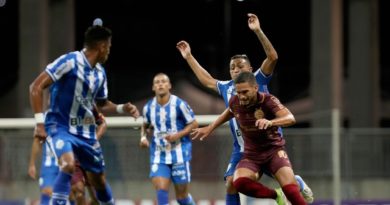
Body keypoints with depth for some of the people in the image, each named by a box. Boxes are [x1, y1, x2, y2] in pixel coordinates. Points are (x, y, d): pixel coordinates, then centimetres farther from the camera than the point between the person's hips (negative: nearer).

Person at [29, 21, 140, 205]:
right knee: (68, 164, -33)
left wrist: (122, 109, 2)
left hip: (85, 131, 7)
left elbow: (101, 104, 22)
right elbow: (36, 87, -19)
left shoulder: (100, 73, 6)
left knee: (98, 180, 12)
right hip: (60, 126, -7)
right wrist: (40, 122, -24)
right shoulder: (70, 61, -17)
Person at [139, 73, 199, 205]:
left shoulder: (179, 104, -10)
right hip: (159, 155, 3)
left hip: (179, 153, -3)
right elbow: (145, 125, 22)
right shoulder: (148, 107, 3)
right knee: (161, 189, -15)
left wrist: (178, 135, -16)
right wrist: (143, 137, 2)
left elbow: (194, 124, -2)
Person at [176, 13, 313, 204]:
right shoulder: (227, 88, 13)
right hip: (241, 148, 4)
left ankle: (298, 183, 37)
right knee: (231, 184, -8)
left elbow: (272, 57, -15)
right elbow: (207, 80, 29)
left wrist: (258, 31, -25)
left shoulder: (258, 80, -2)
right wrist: (189, 57, 29)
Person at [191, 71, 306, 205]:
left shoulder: (268, 101, -21)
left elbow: (290, 118, -38)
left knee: (290, 189, -24)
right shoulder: (235, 102, -8)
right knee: (240, 182, -28)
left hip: (274, 150, -3)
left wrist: (270, 122, -57)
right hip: (251, 154, 3)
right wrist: (210, 128, 23)